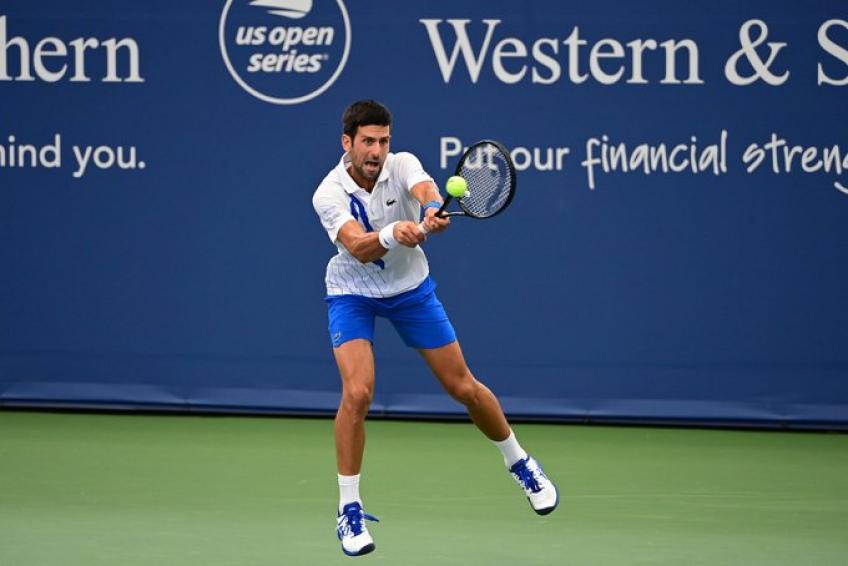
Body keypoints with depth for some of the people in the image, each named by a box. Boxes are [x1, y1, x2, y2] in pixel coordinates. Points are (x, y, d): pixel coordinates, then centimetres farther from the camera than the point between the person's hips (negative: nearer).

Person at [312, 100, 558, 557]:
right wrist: (391, 234, -62)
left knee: (463, 387, 6)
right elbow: (358, 247, -41)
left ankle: (520, 464, 31)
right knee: (357, 392, -22)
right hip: (353, 293, -2)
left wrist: (432, 210, -66)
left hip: (410, 288, 2)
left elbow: (424, 188, -43)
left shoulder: (402, 165, -19)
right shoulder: (329, 194, -25)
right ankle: (349, 511, -10)